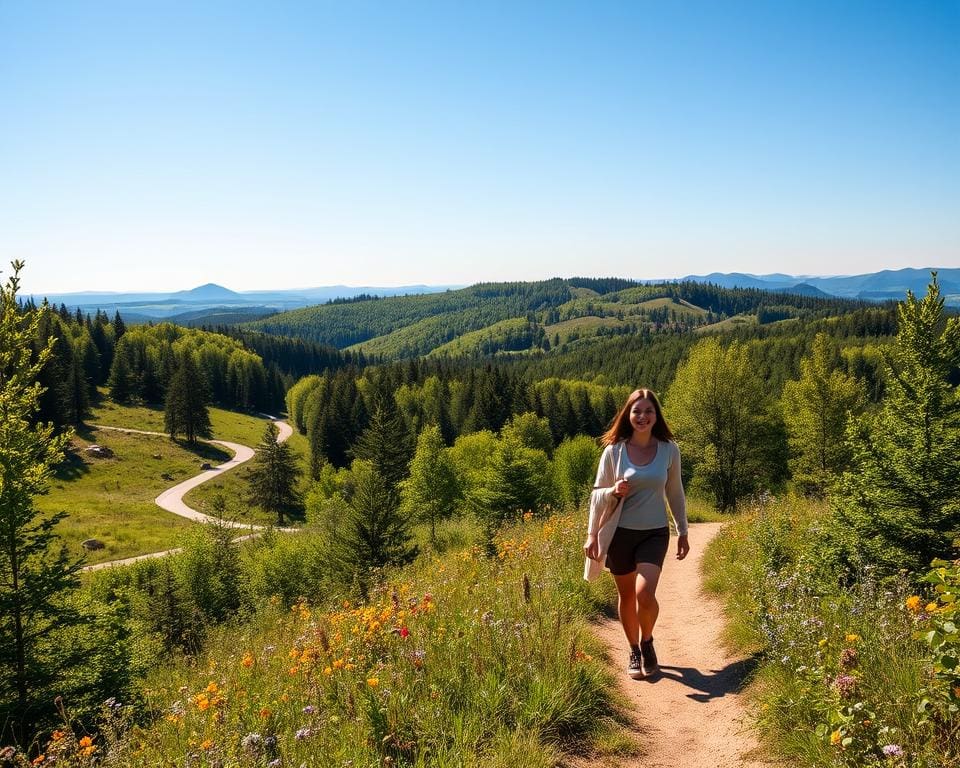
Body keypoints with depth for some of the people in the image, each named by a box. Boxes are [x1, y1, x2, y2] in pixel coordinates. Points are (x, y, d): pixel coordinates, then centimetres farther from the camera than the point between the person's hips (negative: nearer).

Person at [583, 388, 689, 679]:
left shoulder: (669, 450, -1)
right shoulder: (613, 451, -5)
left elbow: (675, 493, 11)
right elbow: (597, 493, 3)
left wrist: (683, 531, 13)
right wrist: (613, 491, -18)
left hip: (654, 533, 0)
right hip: (620, 533, 0)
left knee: (645, 593, -18)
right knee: (626, 597, 10)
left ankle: (647, 641, 12)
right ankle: (634, 652, 32)